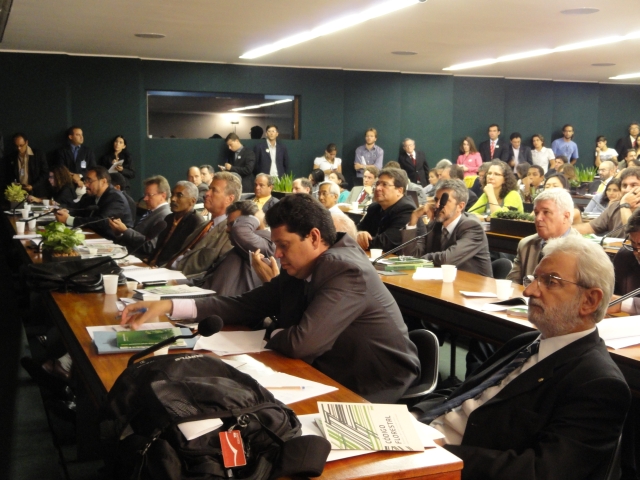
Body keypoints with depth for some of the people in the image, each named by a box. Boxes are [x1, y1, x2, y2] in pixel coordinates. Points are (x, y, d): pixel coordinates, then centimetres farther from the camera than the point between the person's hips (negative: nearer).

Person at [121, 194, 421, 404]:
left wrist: (273, 333, -8)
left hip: (375, 391, -7)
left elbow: (302, 342, -32)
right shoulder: (300, 272, 1)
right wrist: (169, 306, -3)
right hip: (332, 376, 7)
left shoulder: (347, 272, -25)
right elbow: (245, 306, 6)